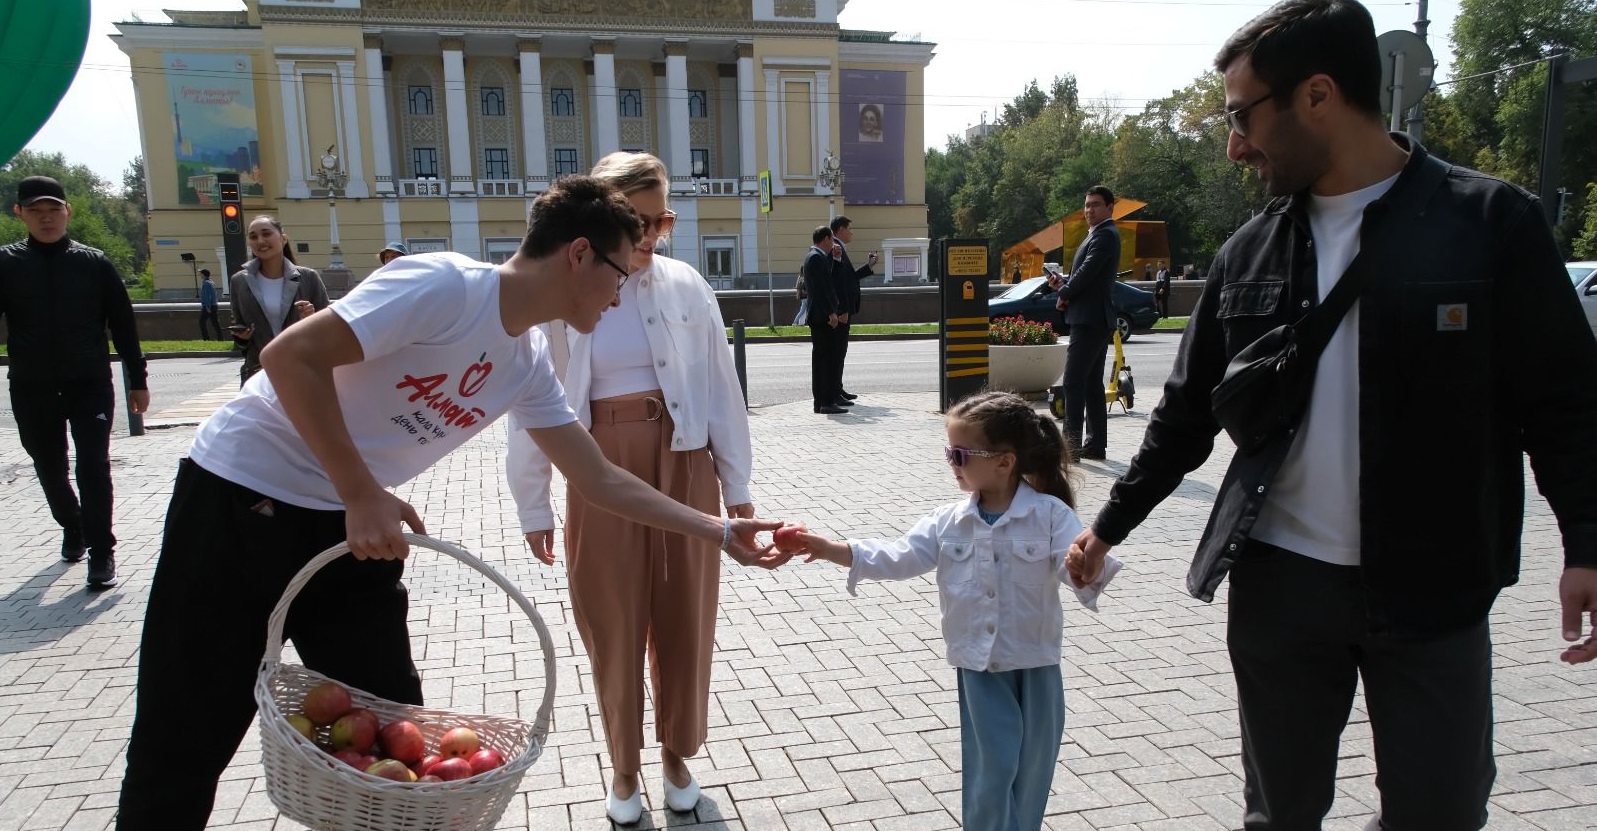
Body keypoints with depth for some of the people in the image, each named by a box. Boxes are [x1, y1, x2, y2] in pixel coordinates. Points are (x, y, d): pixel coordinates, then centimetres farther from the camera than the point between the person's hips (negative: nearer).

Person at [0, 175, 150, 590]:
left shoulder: (94, 262, -1)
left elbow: (122, 323, 3)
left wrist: (137, 381, 4)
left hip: (90, 385, -2)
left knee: (93, 466, -8)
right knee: (50, 470, 15)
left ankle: (101, 551, 0)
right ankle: (72, 528, 39)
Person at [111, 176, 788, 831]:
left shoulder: (529, 366, 3)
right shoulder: (445, 285, -22)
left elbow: (602, 481, 8)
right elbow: (290, 356, -25)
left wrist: (718, 531, 7)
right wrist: (361, 495, -25)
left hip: (352, 528, 7)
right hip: (239, 503, -7)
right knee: (182, 747, 1)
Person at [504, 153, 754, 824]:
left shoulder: (684, 285, -3)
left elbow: (720, 385, 1)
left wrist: (737, 484, 3)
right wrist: (532, 505, 1)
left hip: (683, 467, 1)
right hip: (601, 473, -1)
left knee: (685, 619, 12)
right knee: (613, 626, 10)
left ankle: (677, 755, 35)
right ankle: (624, 767, 32)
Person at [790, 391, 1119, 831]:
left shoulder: (1051, 514, -13)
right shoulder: (949, 522, -3)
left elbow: (1076, 565, -21)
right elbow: (902, 557, -9)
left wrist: (1083, 570, -46)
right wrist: (834, 550, -19)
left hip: (1035, 662, -1)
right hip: (979, 663, 1)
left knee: (1032, 763, 14)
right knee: (992, 765, 4)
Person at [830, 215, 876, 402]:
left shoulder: (839, 248, 18)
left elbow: (850, 277, 23)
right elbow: (838, 281, -22)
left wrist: (868, 266, 21)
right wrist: (842, 310, -24)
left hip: (842, 309, 11)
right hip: (840, 310, -11)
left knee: (840, 350, 15)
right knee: (838, 350, -8)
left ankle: (837, 389, 22)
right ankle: (834, 393, -5)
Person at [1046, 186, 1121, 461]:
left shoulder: (1105, 235, -12)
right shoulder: (1099, 234, 20)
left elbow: (1088, 271, -20)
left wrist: (1064, 294, -6)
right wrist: (1064, 282, 4)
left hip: (1090, 319, -11)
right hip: (1094, 319, 11)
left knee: (1074, 382, -12)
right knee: (1092, 383, 12)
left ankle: (1071, 445, -12)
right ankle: (1095, 444, 16)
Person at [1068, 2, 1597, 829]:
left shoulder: (1491, 222, -6)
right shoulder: (1248, 253, 5)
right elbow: (1188, 411, 11)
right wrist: (1111, 523, 12)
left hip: (1434, 592, -2)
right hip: (1278, 585, 3)